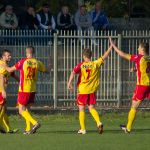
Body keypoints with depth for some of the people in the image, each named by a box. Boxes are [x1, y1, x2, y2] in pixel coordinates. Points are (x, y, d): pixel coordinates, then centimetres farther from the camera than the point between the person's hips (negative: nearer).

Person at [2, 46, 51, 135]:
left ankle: (35, 123, -21)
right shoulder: (37, 63, 1)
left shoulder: (23, 62, -11)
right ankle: (28, 129, 13)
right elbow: (47, 71, 15)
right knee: (26, 109, 18)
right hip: (33, 89, 5)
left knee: (22, 110, -2)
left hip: (24, 89, -5)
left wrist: (4, 66, 19)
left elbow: (10, 70, -2)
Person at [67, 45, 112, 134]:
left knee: (81, 109, 6)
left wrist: (69, 83, -21)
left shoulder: (81, 65, -5)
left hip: (82, 90, -2)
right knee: (91, 108, 12)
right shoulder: (96, 64, 1)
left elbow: (73, 73, -17)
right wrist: (111, 47, 20)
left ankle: (83, 129, 5)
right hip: (92, 90, 2)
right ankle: (99, 122, -11)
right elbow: (105, 56, 10)